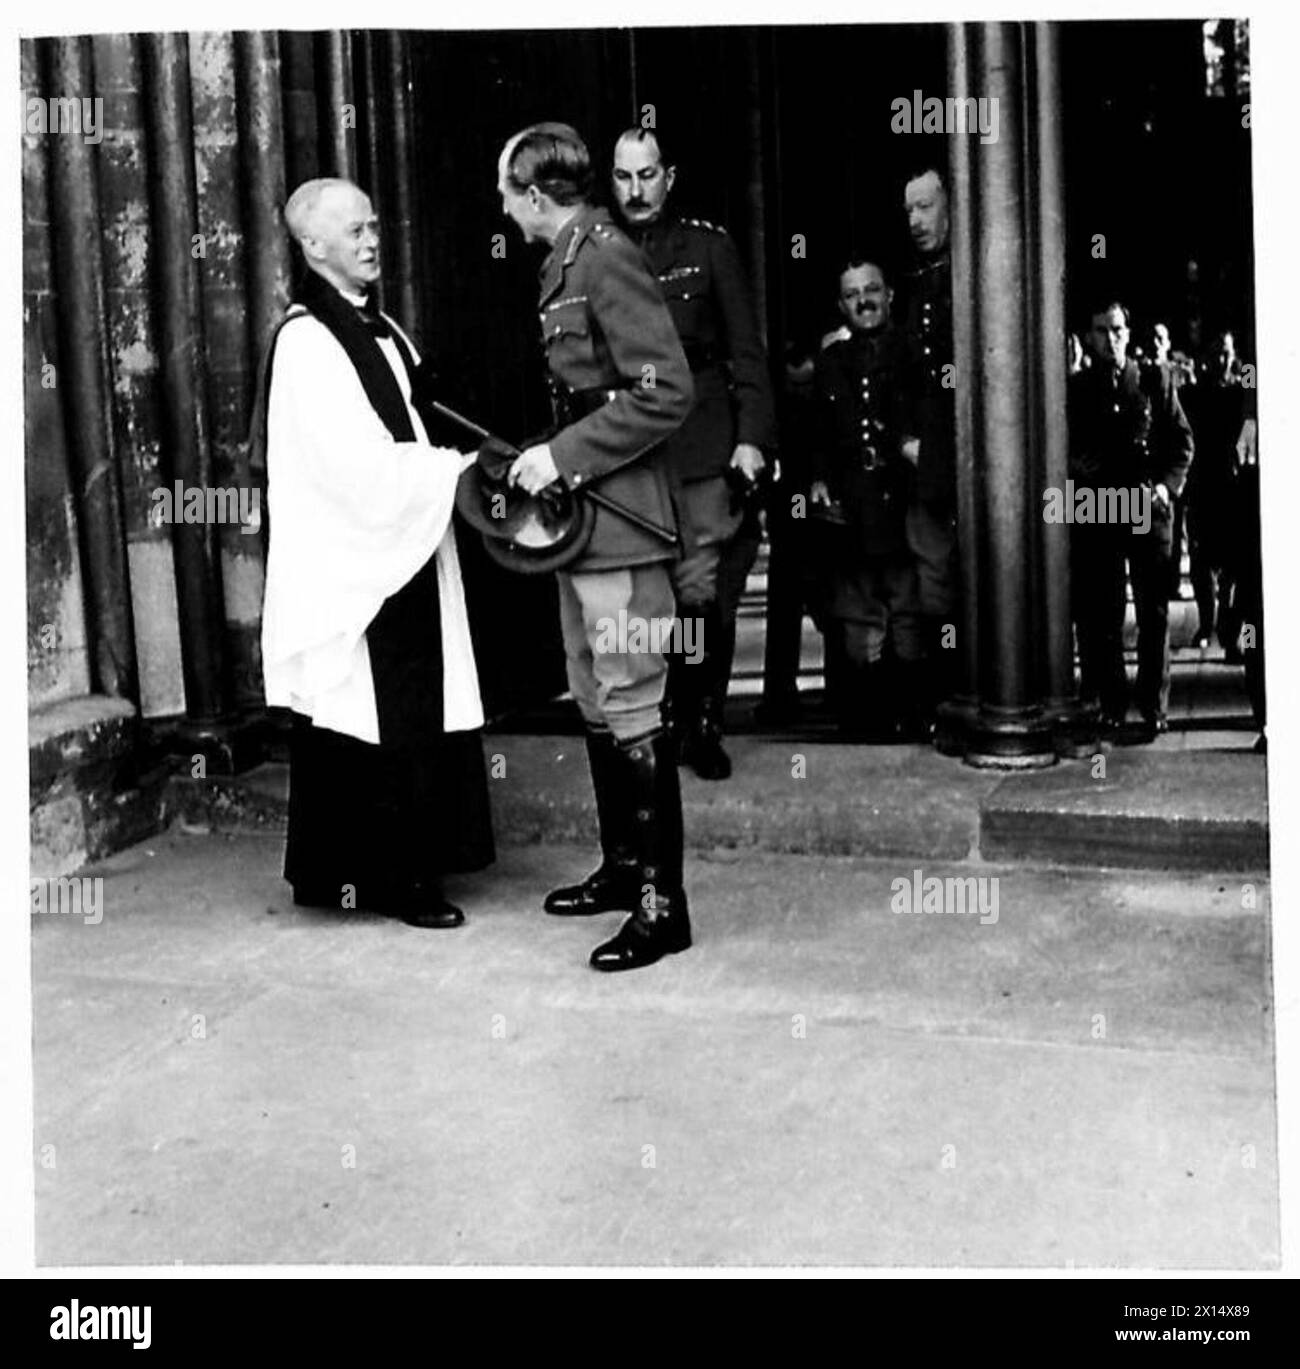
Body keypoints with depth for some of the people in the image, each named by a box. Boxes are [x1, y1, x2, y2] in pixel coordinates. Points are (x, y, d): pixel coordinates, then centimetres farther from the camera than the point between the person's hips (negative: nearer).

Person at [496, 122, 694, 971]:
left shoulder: (609, 261, -14)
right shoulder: (566, 264, 15)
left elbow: (666, 392, -22)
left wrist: (564, 457, -19)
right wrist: (544, 462, 12)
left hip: (621, 524, -10)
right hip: (580, 521, 10)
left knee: (633, 712, -7)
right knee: (598, 706, 16)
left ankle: (662, 905, 0)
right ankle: (622, 867, 28)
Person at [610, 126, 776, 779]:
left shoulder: (708, 246, 6)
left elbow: (747, 352, 4)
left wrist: (752, 439, -6)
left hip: (704, 454, -1)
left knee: (705, 598, -5)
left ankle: (703, 725, 11)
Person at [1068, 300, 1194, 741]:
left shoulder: (1156, 382, 8)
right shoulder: (1074, 389, 9)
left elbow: (1182, 440, 8)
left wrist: (1168, 484, -6)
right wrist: (1073, 467, -7)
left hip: (1149, 507, 0)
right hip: (1095, 511, 0)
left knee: (1154, 612, 1)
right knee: (1100, 616, 1)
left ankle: (1154, 708, 7)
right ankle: (1110, 706, 9)